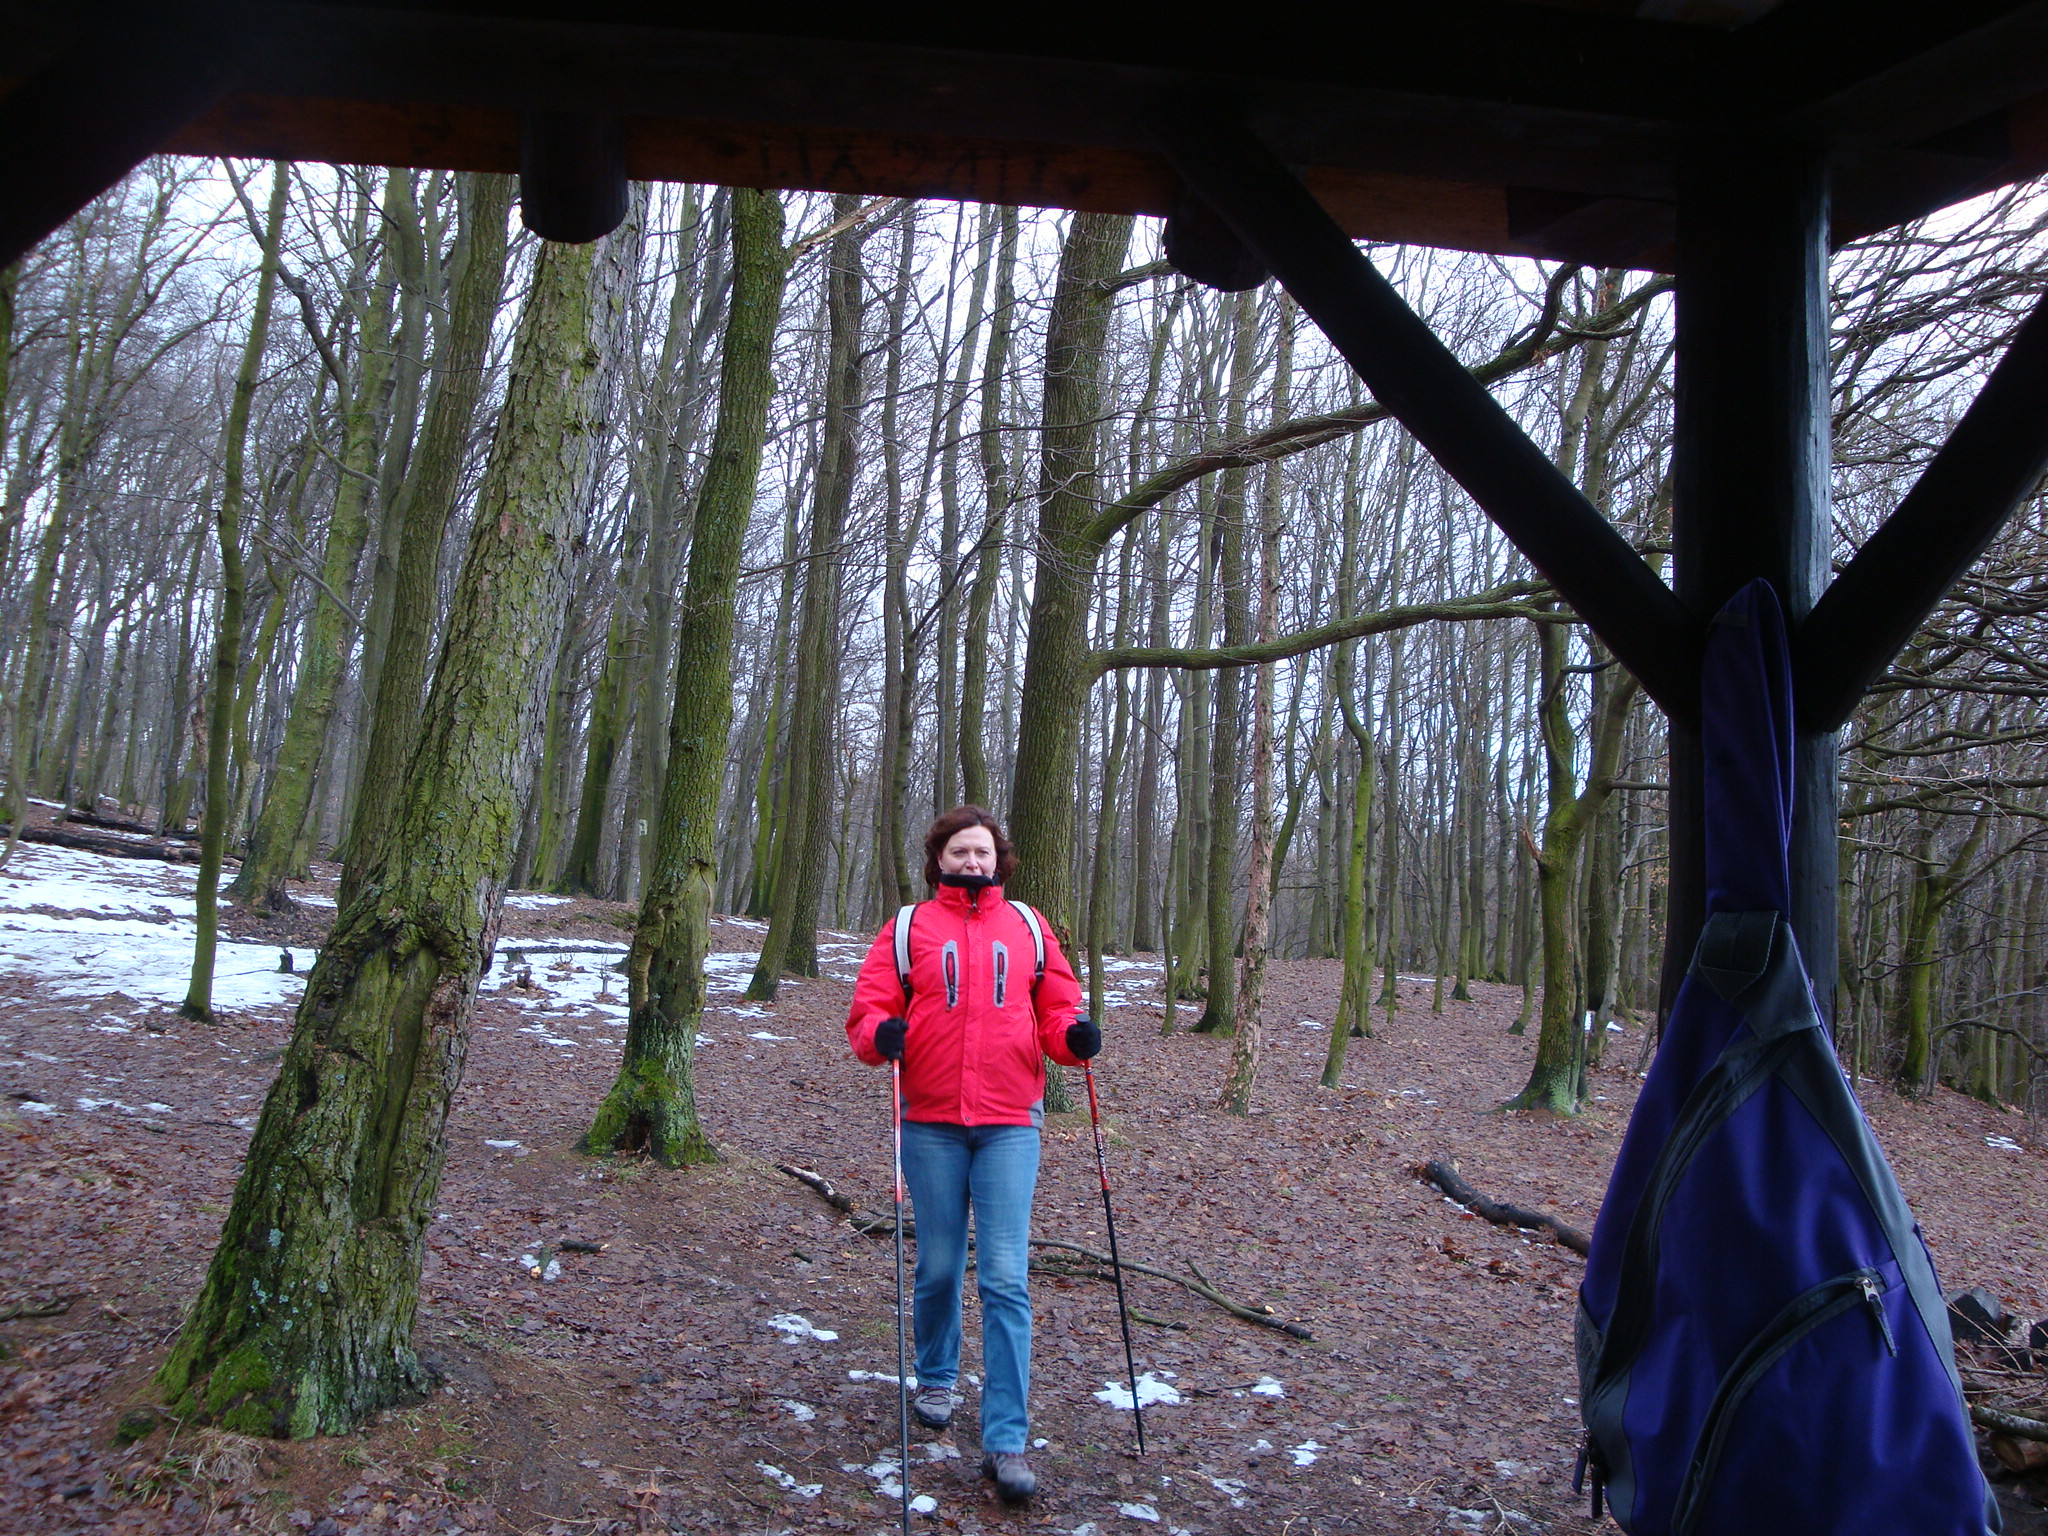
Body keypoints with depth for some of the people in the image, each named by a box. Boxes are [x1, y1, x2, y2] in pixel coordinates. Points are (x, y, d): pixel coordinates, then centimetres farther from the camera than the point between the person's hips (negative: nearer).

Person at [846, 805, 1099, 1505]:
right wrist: (882, 1034, -18)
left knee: (1006, 1280, -5)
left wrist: (1073, 1036, -9)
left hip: (1010, 1123, 0)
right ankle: (936, 1377, 39)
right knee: (939, 1268, 12)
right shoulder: (909, 926, 5)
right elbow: (867, 1008, 3)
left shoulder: (1027, 927, 9)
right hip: (931, 1122, 0)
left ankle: (1006, 1440, 0)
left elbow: (1056, 1007, 12)